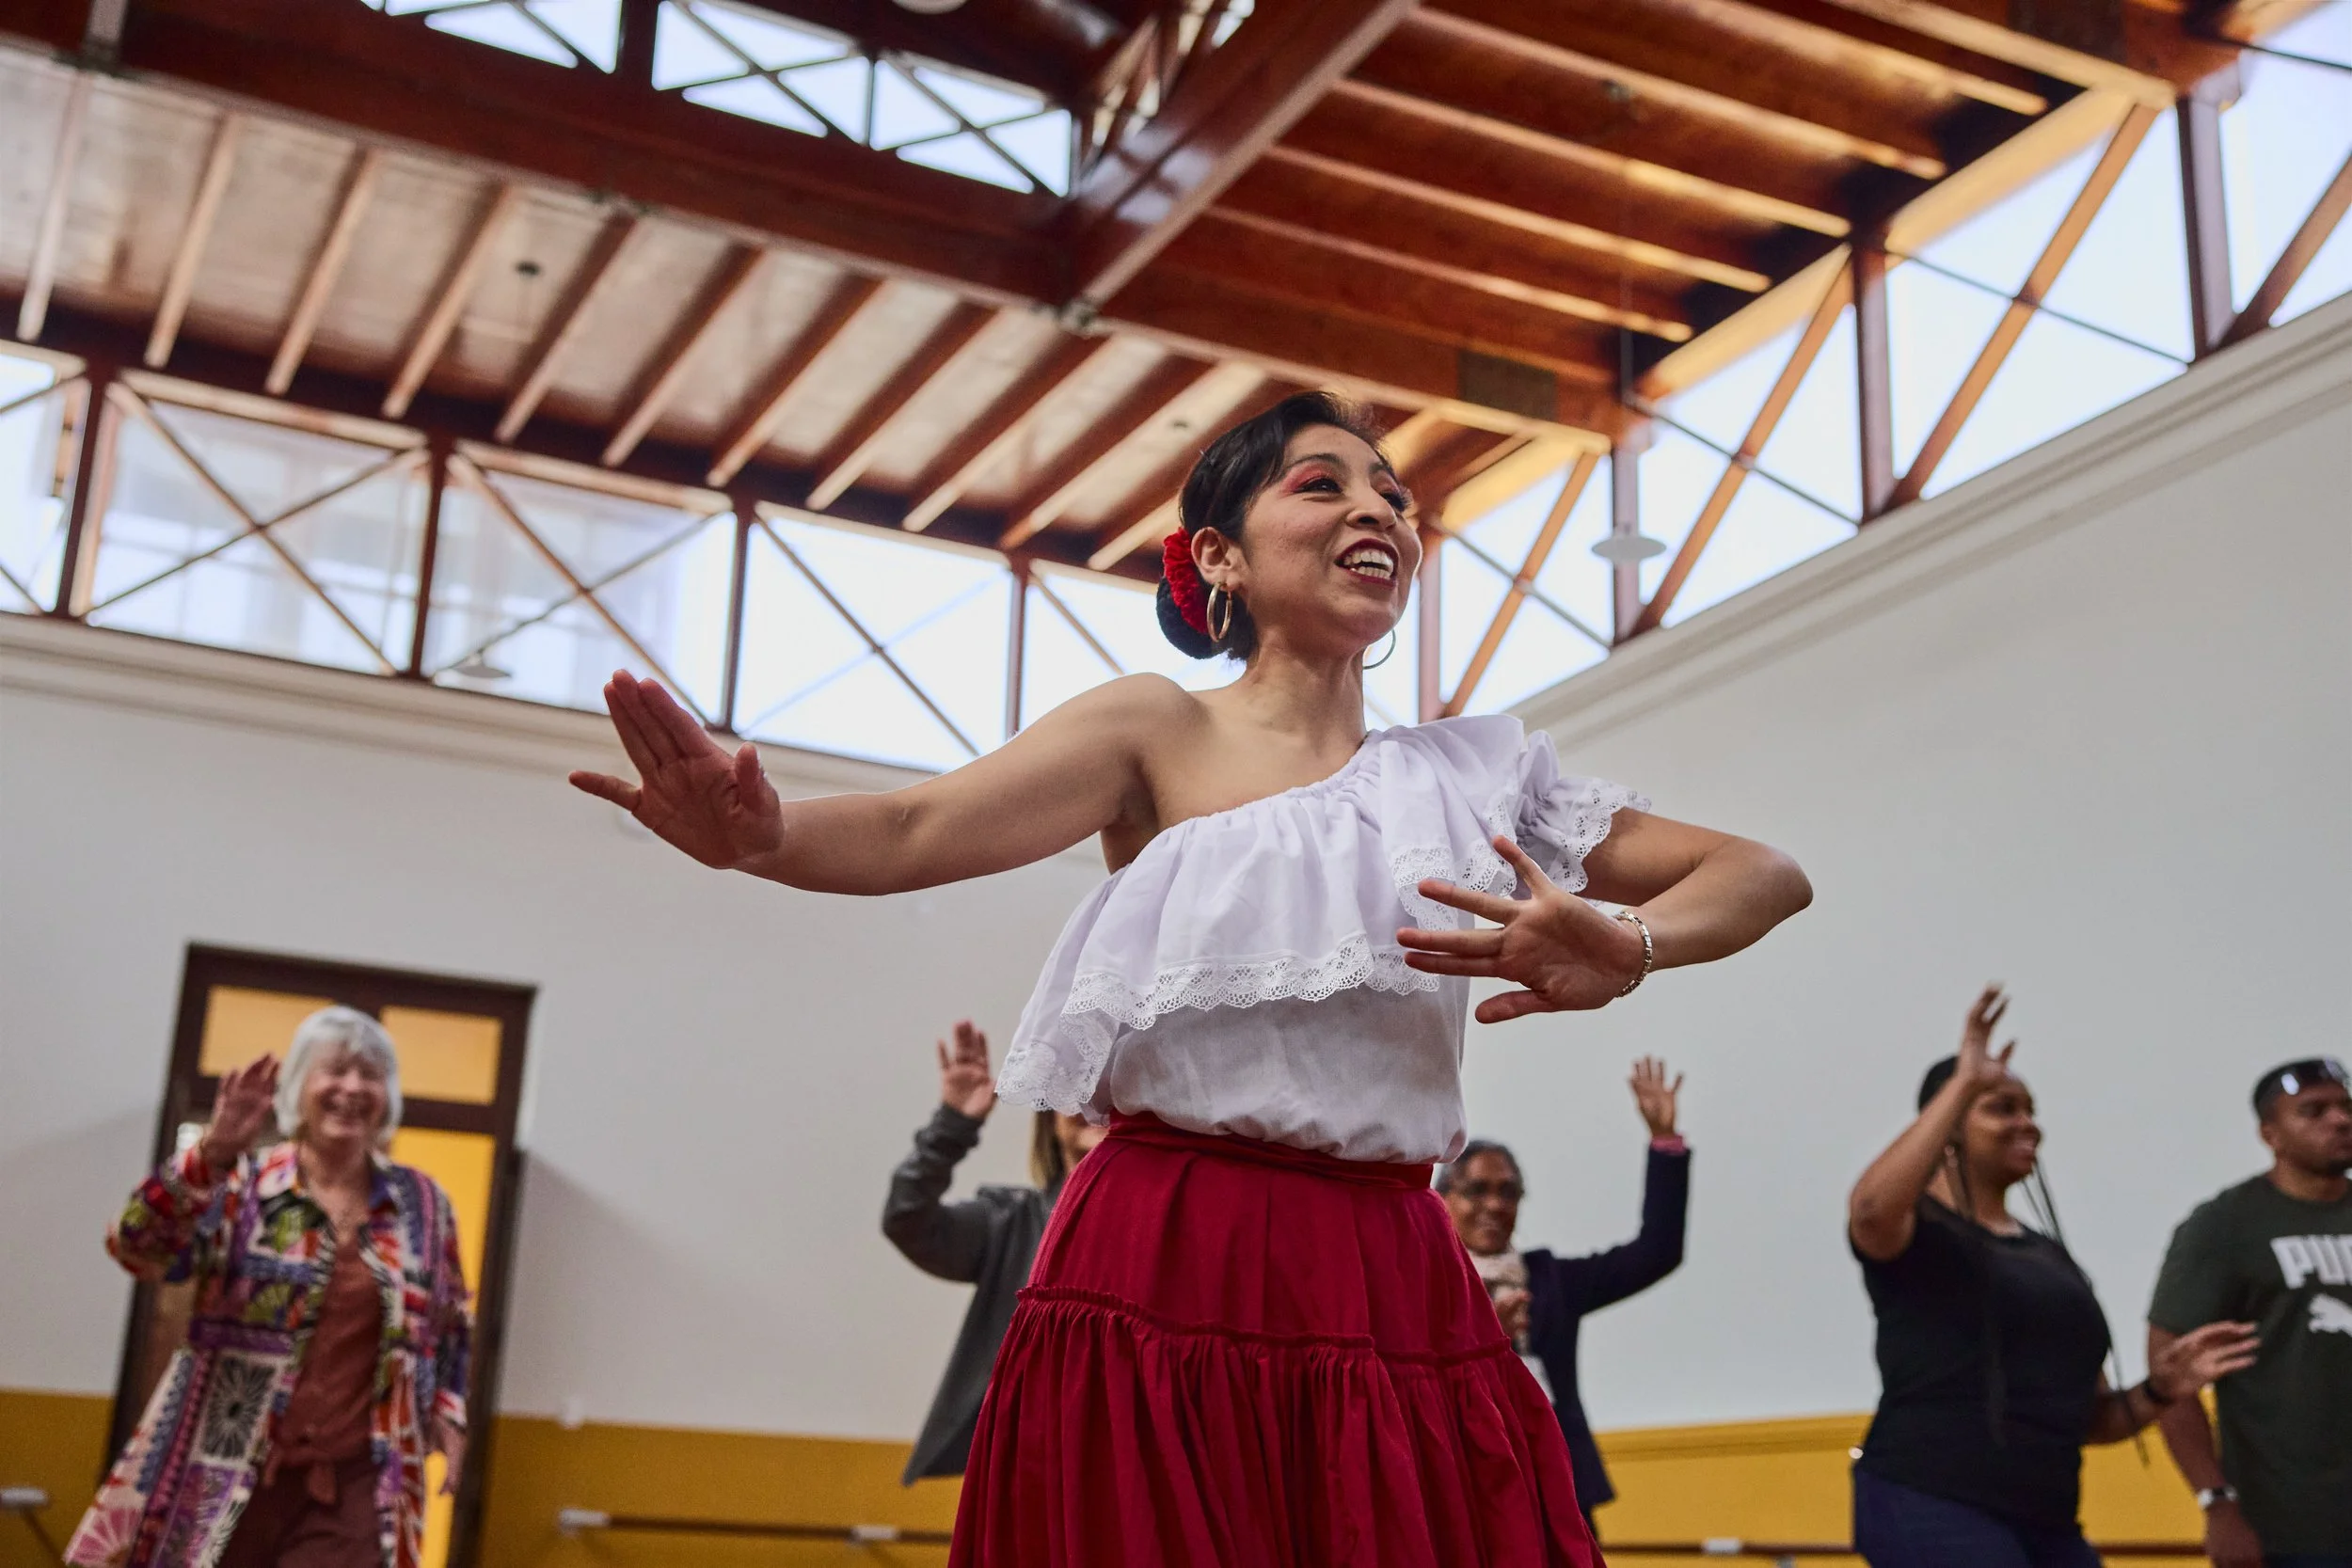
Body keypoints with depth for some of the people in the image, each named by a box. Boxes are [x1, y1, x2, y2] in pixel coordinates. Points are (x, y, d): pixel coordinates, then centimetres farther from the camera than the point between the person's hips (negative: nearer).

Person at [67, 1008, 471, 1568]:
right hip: (227, 1476, -1)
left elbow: (451, 1322, 22)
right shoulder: (241, 1186, 0)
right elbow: (136, 1248, -17)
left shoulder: (423, 1205, 9)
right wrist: (213, 1152, -27)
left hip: (352, 1484, 1)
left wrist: (447, 1408, 9)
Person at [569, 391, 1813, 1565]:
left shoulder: (1469, 773, 12)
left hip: (1396, 1294, 4)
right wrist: (761, 833, -34)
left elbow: (1766, 878, 11)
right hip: (1162, 1276, -3)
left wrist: (1622, 949, -11)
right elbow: (915, 830, -11)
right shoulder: (1161, 730, 3)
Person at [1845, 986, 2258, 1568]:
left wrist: (2160, 1390, 4)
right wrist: (1963, 1084, -23)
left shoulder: (2050, 1255, 21)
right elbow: (1870, 1208, -29)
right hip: (1934, 1511, -8)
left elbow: (2089, 1419, 25)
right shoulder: (1920, 1230, -2)